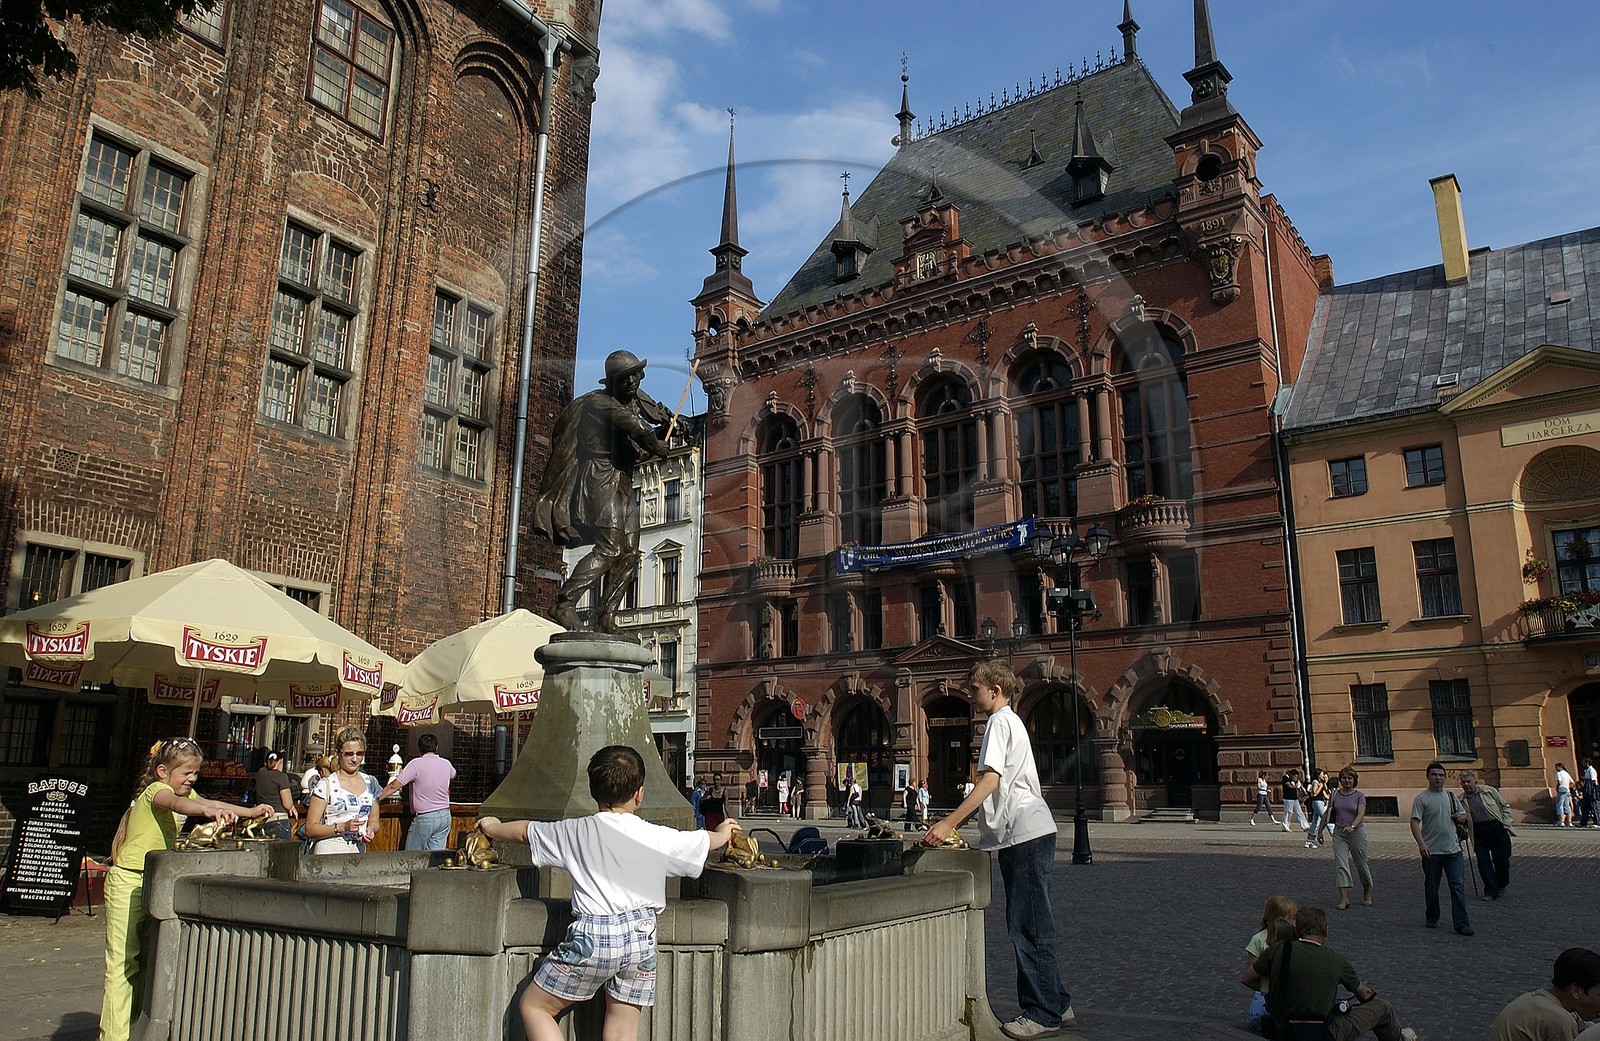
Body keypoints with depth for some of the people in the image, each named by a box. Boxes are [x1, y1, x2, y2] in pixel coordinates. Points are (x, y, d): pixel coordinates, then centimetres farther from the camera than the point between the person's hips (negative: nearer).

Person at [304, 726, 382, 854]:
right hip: (330, 851, -4)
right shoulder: (326, 784, -3)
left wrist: (370, 829, -3)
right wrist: (342, 827, -17)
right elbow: (310, 829, -6)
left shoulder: (371, 783, 11)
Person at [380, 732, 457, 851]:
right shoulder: (446, 764, 5)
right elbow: (453, 775, 30)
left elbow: (394, 786, -12)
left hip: (425, 818, -5)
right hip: (445, 816, 5)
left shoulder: (416, 764, -11)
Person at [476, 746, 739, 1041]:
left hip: (592, 939, -3)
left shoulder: (577, 832, 0)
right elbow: (707, 841, 22)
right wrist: (723, 832, 45)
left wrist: (491, 827, 37)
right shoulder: (661, 838, 4)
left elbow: (523, 831, 16)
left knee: (533, 1006, 14)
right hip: (641, 938, 3)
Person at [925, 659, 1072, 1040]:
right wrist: (956, 824, 20)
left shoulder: (1000, 721, -8)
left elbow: (989, 781, -19)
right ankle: (1056, 1006, 19)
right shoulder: (1012, 722, 22)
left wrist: (948, 823, -20)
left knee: (1028, 929, -5)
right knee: (1029, 927, 13)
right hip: (1032, 834, 10)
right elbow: (997, 792, 24)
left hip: (1025, 834, -10)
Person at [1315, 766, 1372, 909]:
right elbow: (1327, 813, 14)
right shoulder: (1335, 795, 7)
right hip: (1339, 833, 2)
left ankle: (1367, 894, 31)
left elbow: (1361, 814, -17)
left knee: (1361, 864, 9)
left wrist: (1352, 826, -34)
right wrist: (1320, 830, 12)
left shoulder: (1359, 796, -3)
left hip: (1357, 832, -2)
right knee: (1340, 864, -9)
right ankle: (1344, 898, -11)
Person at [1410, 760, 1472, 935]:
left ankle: (1461, 923, -1)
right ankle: (1432, 918, 24)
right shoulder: (1421, 798, -5)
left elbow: (1463, 815, 23)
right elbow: (1415, 822, -11)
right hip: (1432, 851, -3)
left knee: (1458, 886, -3)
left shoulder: (1451, 796, 11)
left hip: (1453, 849, 3)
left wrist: (1461, 817, -2)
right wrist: (1421, 843, -23)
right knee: (1431, 887, 8)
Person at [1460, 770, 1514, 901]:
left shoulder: (1489, 791, 2)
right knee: (1483, 862, -3)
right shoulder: (1461, 799, 6)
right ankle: (1491, 891, 7)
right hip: (1478, 831, 2)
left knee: (1501, 859, 0)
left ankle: (1501, 885, 28)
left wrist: (1506, 823, 0)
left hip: (1497, 827, -2)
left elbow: (1505, 806, 10)